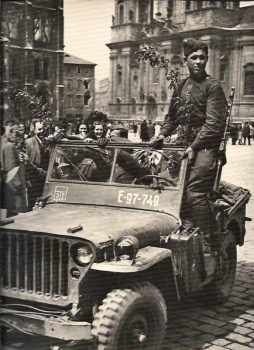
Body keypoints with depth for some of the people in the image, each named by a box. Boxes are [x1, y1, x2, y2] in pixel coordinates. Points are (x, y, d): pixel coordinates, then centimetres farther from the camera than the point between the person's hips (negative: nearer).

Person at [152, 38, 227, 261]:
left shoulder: (212, 86, -4)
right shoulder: (181, 87, 18)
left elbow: (213, 123, -12)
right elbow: (172, 116, 29)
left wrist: (194, 146, -18)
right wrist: (163, 135, 12)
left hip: (206, 147, -7)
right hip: (188, 145, 8)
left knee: (194, 192, -19)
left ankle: (208, 244, -13)